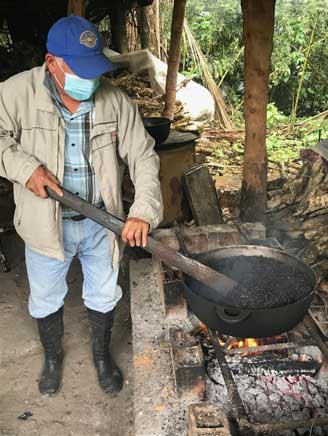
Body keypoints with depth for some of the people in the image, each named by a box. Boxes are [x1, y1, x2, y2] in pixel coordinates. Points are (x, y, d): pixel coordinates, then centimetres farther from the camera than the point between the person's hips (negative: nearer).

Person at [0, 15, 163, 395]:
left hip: (101, 222, 1)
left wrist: (144, 211, -22)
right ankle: (53, 357, 48)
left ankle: (102, 355, 46)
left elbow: (143, 158, -10)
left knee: (104, 296, 18)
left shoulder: (116, 101, -11)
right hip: (46, 223, -1)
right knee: (46, 298, 19)